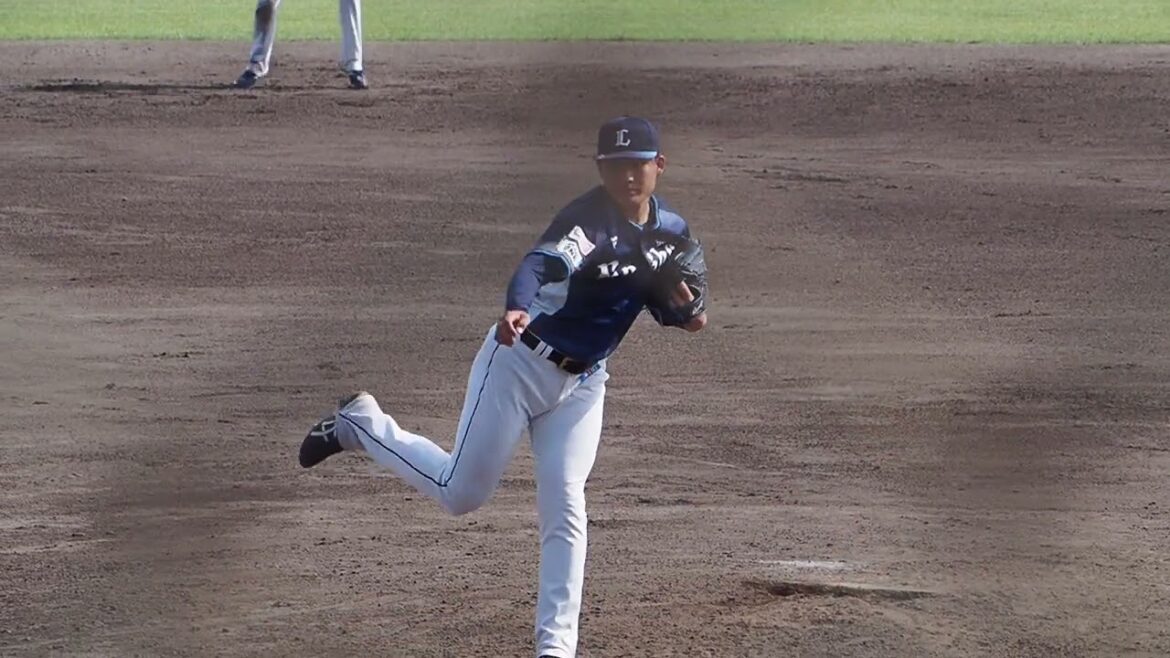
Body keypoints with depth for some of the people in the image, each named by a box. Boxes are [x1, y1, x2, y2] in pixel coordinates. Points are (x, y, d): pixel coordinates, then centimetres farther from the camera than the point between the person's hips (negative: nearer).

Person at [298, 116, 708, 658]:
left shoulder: (672, 233, -1)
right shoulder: (585, 221, -24)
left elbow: (669, 302, 13)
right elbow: (540, 265, -41)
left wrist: (687, 307, -13)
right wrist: (517, 309, -63)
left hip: (582, 383, 5)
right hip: (522, 364, -5)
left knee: (564, 507, -4)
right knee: (460, 492, 1)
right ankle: (359, 424, 24)